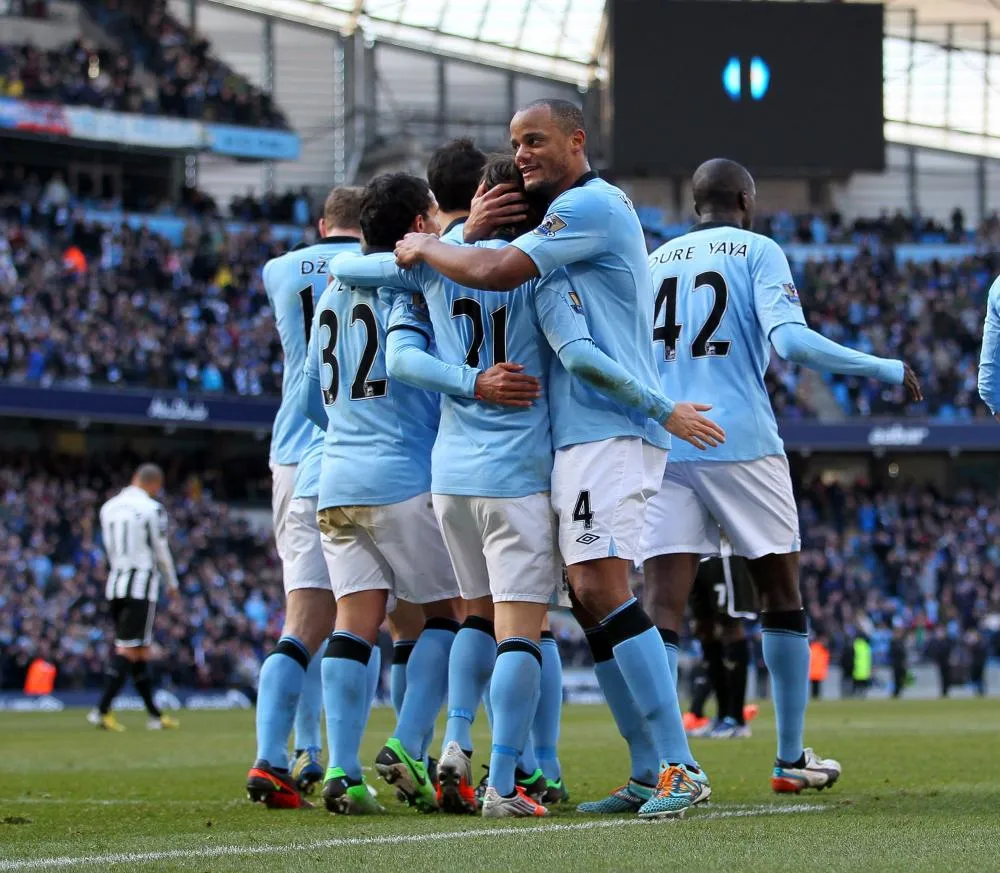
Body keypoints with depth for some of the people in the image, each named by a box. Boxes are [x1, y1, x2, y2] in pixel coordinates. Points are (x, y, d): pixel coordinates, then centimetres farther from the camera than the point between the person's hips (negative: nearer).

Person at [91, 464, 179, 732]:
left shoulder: (109, 508, 10)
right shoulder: (152, 509, -8)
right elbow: (161, 551, -3)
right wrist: (172, 584, 11)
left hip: (114, 582, 7)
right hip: (141, 585, -7)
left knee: (140, 651, 13)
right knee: (129, 650, -6)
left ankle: (154, 714, 17)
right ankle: (102, 710, -16)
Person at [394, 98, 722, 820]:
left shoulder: (590, 205, -9)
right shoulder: (583, 211, 24)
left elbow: (499, 273, -19)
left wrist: (424, 249, -2)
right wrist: (471, 233, 2)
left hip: (609, 428, -11)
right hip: (582, 433, 11)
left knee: (602, 589, -18)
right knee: (592, 599, 8)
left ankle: (679, 766, -21)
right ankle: (655, 772, 8)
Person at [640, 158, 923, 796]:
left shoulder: (654, 261, 16)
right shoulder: (757, 251, 2)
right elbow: (791, 340, -12)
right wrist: (886, 369, -4)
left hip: (664, 449, 3)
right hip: (741, 444, -3)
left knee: (663, 608, -5)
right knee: (783, 599, 12)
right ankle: (792, 759, 15)